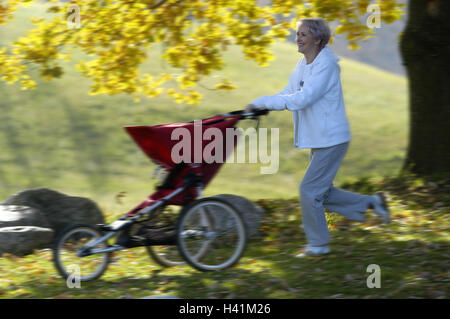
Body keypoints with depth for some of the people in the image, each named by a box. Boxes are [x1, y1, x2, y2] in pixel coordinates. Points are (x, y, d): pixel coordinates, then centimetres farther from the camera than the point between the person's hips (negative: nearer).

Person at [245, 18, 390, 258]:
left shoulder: (326, 65, -18)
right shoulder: (303, 65, 10)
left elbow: (302, 99, -26)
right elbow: (288, 94, 9)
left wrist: (263, 102, -23)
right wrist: (257, 105, -7)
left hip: (331, 139, -9)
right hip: (319, 140, 9)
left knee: (310, 189, -6)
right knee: (321, 192, 14)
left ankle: (318, 245, 6)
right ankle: (372, 202, 25)